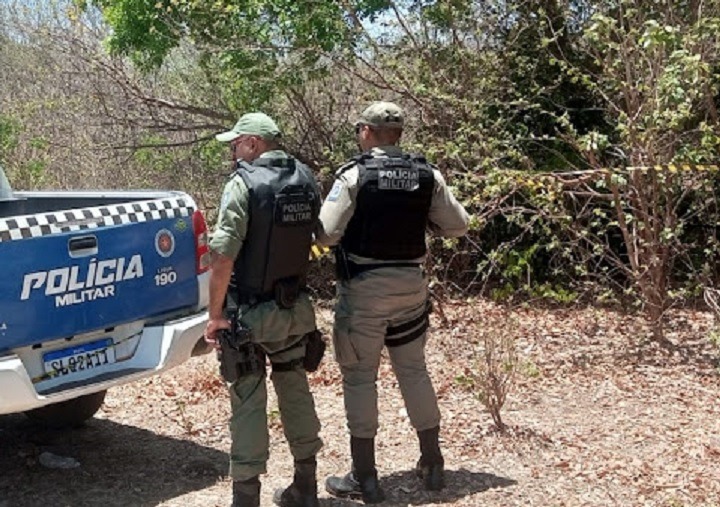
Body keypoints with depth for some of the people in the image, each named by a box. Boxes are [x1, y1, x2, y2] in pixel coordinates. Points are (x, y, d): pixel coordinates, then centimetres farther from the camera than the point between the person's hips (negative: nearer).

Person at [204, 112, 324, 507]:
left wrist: (215, 315, -14)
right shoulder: (305, 181, 5)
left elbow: (223, 257, -21)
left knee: (248, 403, 2)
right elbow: (312, 239, 8)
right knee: (296, 391, 18)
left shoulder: (244, 183, -16)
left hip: (250, 313, -6)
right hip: (295, 309, 6)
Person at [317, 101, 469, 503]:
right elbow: (458, 225, 5)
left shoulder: (355, 174, -11)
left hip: (365, 287, -4)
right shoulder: (427, 175, 2)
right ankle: (432, 464, 25)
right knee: (414, 371, 17)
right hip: (411, 285, 5)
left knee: (360, 377, 4)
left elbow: (325, 233, -16)